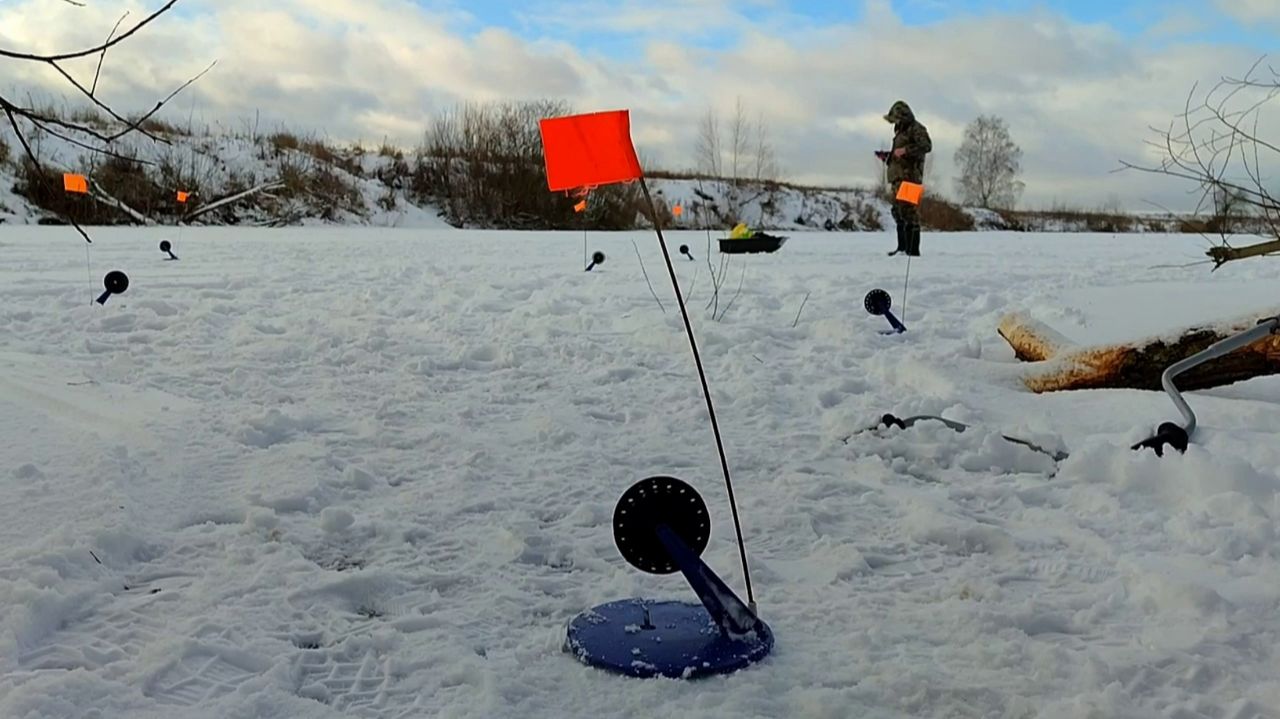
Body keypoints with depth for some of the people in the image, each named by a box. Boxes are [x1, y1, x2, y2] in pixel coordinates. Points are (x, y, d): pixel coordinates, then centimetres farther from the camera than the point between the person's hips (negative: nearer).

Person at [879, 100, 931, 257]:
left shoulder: (916, 128, -4)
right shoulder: (901, 131, 24)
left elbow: (926, 146, -20)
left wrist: (905, 150, -24)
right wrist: (887, 156, 14)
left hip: (910, 177, -10)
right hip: (899, 177, 10)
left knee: (909, 211, -13)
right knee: (899, 211, 11)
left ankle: (913, 249, -14)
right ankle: (903, 247, 17)